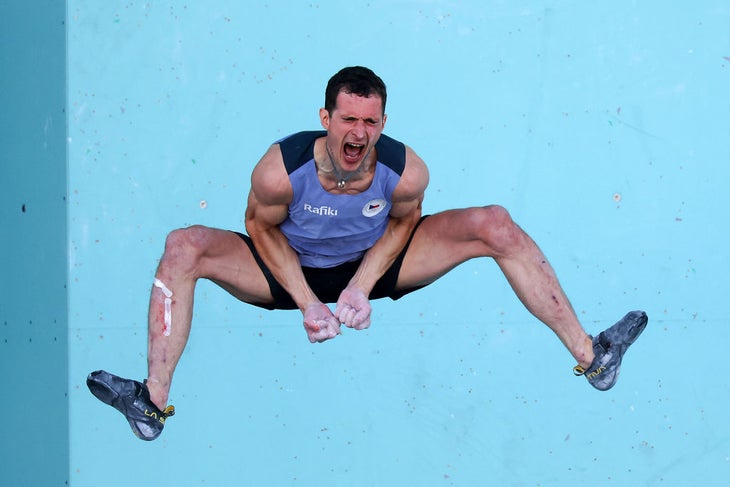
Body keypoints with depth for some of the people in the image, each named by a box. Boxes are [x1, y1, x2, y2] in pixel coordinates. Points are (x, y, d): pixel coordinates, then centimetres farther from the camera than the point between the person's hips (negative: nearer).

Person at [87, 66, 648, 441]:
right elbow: (261, 226, -11)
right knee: (185, 247, -25)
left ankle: (590, 356, -8)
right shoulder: (280, 169, -32)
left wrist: (362, 287, -16)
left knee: (495, 225, -14)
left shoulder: (406, 170, -27)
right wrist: (306, 302, -19)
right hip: (294, 271, -1)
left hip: (372, 266, 1)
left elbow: (402, 221, -4)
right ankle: (154, 400, -28)